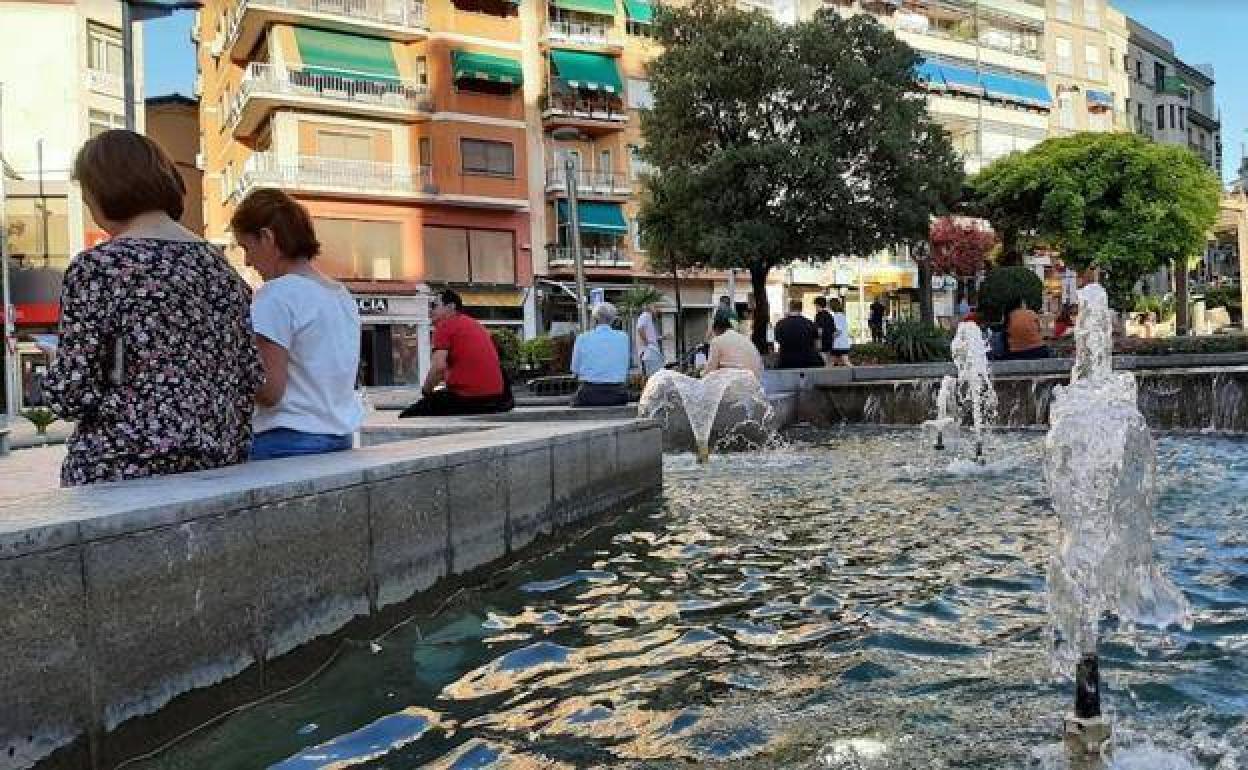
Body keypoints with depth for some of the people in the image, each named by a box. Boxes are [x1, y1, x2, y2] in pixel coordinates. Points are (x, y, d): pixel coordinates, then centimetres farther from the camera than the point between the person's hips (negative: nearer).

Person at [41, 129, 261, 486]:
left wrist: (57, 360, 10)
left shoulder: (96, 266, -9)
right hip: (215, 467, 6)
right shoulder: (218, 262, 7)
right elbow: (250, 378, 9)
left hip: (122, 471, -5)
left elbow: (70, 395, -11)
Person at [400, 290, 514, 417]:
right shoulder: (477, 324, 22)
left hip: (464, 399, -7)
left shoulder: (445, 325, 0)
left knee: (407, 417, 3)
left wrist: (426, 391, 3)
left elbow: (438, 366, -12)